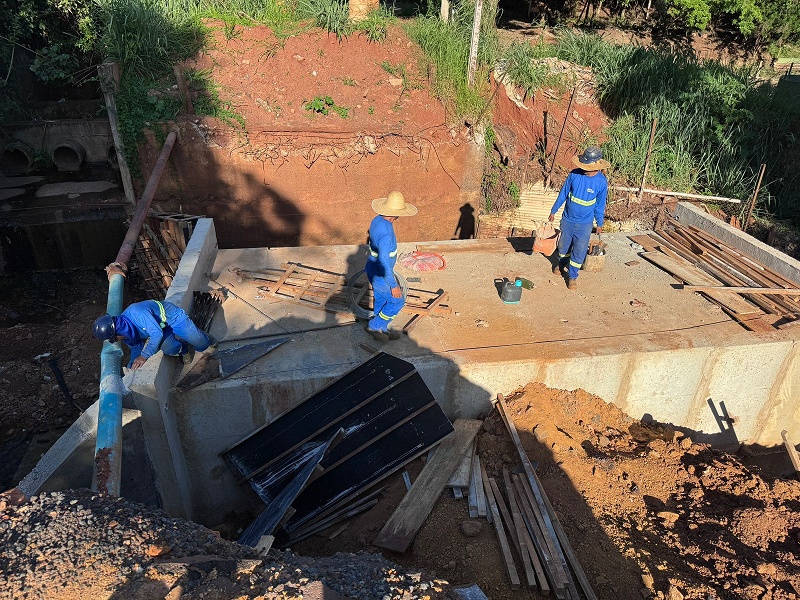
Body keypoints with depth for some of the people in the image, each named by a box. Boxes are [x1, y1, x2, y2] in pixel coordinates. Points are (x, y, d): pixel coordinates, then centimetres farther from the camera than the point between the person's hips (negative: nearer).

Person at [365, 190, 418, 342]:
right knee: (397, 301, 8)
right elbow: (383, 260, -37)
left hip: (374, 269, 9)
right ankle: (374, 326, 19)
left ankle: (381, 330, 40)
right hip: (380, 274, -9)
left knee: (380, 300, 23)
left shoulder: (377, 220, -4)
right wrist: (393, 285, -33)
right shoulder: (386, 232, -34)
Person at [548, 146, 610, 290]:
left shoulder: (601, 182, -15)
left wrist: (600, 224, 6)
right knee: (564, 244, 19)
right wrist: (553, 211, 7)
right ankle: (560, 264, 46)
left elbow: (600, 205, -2)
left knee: (579, 250, 4)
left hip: (585, 223, -2)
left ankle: (572, 276, 21)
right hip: (568, 219, 2)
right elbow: (563, 193, 0)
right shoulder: (574, 174, -13)